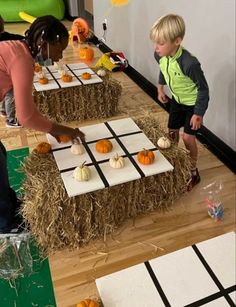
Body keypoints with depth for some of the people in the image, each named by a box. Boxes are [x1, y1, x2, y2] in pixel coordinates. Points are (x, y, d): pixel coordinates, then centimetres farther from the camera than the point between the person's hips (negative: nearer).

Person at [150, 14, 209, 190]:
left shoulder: (189, 63, -37)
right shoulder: (160, 55, -17)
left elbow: (203, 89, -25)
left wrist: (198, 113, -22)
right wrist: (160, 88, 11)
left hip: (193, 103, -6)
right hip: (177, 100, 7)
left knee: (188, 137, -6)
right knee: (172, 132, 14)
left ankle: (193, 172, 14)